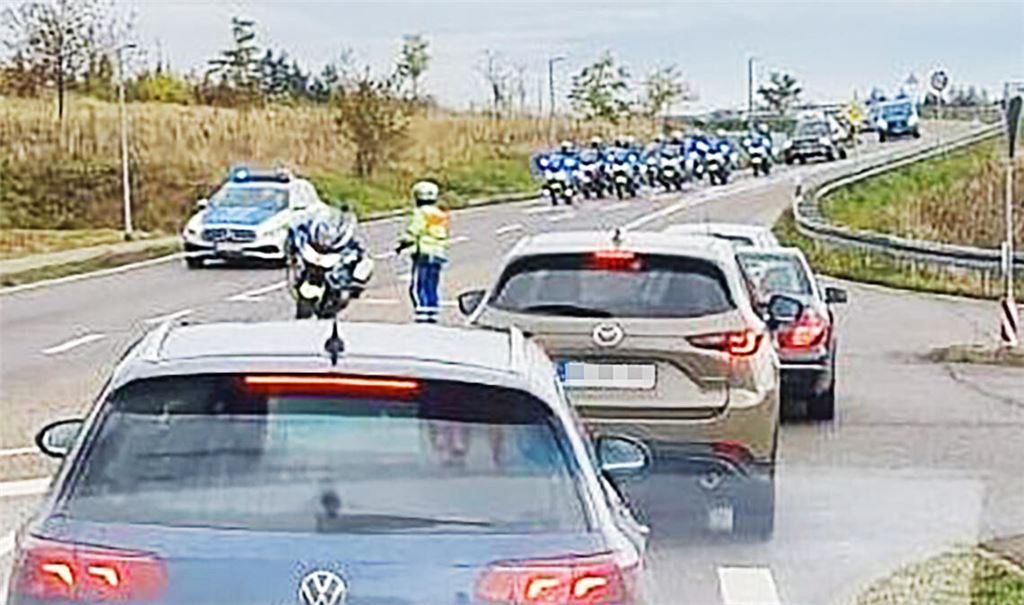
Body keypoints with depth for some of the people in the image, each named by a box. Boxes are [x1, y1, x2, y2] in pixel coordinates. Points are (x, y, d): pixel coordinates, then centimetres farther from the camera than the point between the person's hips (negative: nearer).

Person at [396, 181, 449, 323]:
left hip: (424, 253, -8)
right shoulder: (441, 215, 16)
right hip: (439, 253, 8)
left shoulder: (421, 213, -8)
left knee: (417, 287, -8)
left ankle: (422, 315, -17)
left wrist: (402, 245, 0)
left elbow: (412, 233, -12)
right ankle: (432, 315, 10)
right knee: (432, 287, 12)